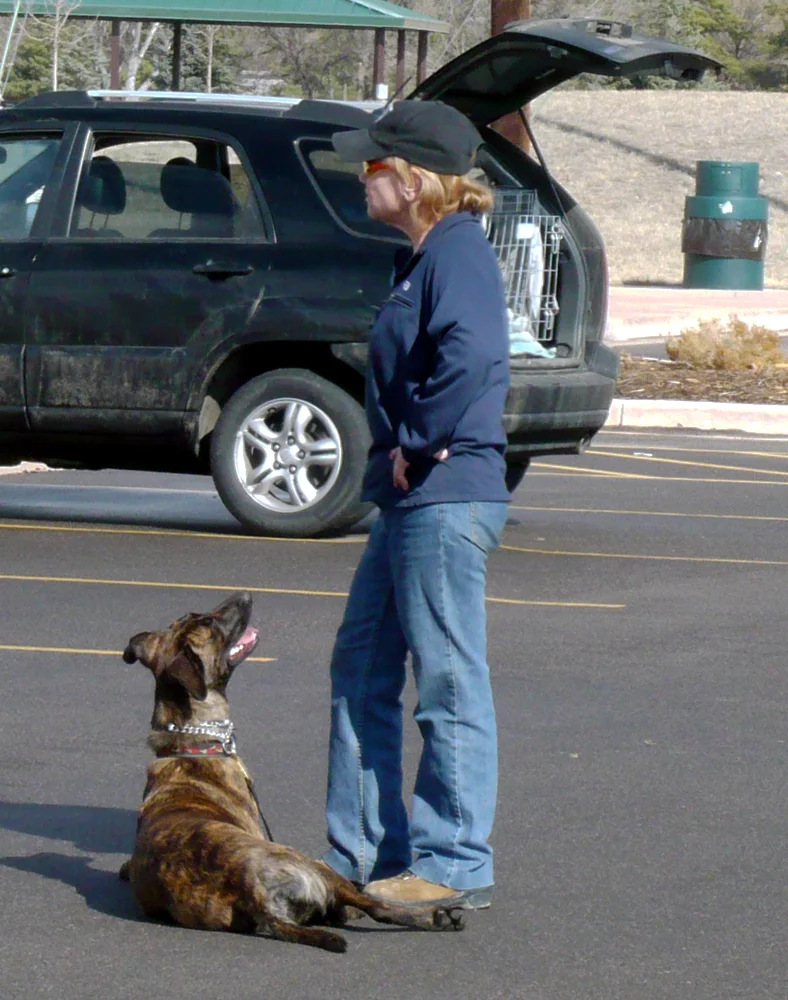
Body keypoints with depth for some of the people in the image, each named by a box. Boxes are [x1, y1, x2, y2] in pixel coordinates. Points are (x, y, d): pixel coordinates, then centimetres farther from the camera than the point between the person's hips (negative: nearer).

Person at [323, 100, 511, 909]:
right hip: (412, 501, 11)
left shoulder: (457, 251, -15)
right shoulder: (426, 256, 15)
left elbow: (472, 359, -31)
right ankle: (363, 852, 22)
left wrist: (419, 445, -20)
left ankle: (455, 866, 4)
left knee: (449, 684, -3)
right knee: (360, 670, 15)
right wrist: (401, 454, 8)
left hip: (446, 500, -11)